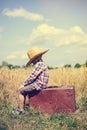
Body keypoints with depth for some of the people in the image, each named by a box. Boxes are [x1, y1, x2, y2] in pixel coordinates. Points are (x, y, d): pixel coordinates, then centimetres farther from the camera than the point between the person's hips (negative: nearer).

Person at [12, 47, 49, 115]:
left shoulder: (39, 64, -17)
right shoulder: (42, 63, 17)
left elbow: (32, 76, -18)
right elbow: (33, 76, 17)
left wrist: (23, 84, -7)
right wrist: (25, 84, 10)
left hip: (38, 85, -11)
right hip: (39, 84, 11)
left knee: (21, 91, -5)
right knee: (24, 90, 20)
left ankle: (21, 110, 0)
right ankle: (21, 107, 20)